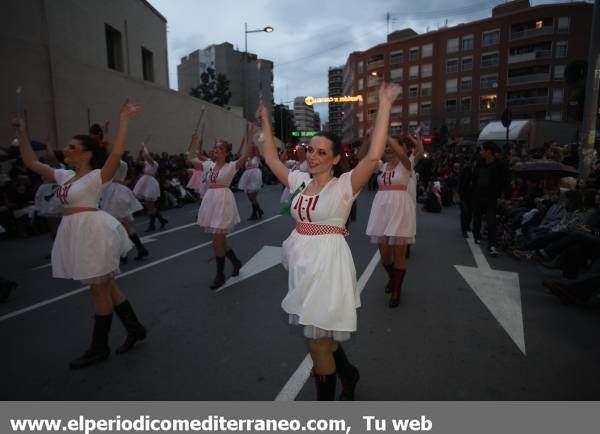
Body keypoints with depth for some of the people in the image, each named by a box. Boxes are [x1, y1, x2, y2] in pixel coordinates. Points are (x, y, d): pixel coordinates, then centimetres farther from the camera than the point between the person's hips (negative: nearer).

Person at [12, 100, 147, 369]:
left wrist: (124, 120, -24)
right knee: (106, 287, 14)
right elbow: (30, 162, 19)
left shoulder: (97, 176, -11)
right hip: (76, 233, 8)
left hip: (93, 232, -8)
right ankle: (134, 328, 27)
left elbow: (117, 152, -26)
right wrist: (22, 131, 17)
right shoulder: (64, 175, 12)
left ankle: (99, 348, 16)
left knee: (100, 290, 3)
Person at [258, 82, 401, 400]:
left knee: (318, 341, 2)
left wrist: (384, 106, -24)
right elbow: (271, 158, 17)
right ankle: (347, 373, 48)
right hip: (302, 261, 7)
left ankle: (326, 398, 28)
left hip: (328, 262, -7)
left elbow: (373, 156, -26)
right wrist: (266, 121, 19)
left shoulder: (344, 185, -11)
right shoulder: (299, 180, 7)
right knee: (319, 334, 21)